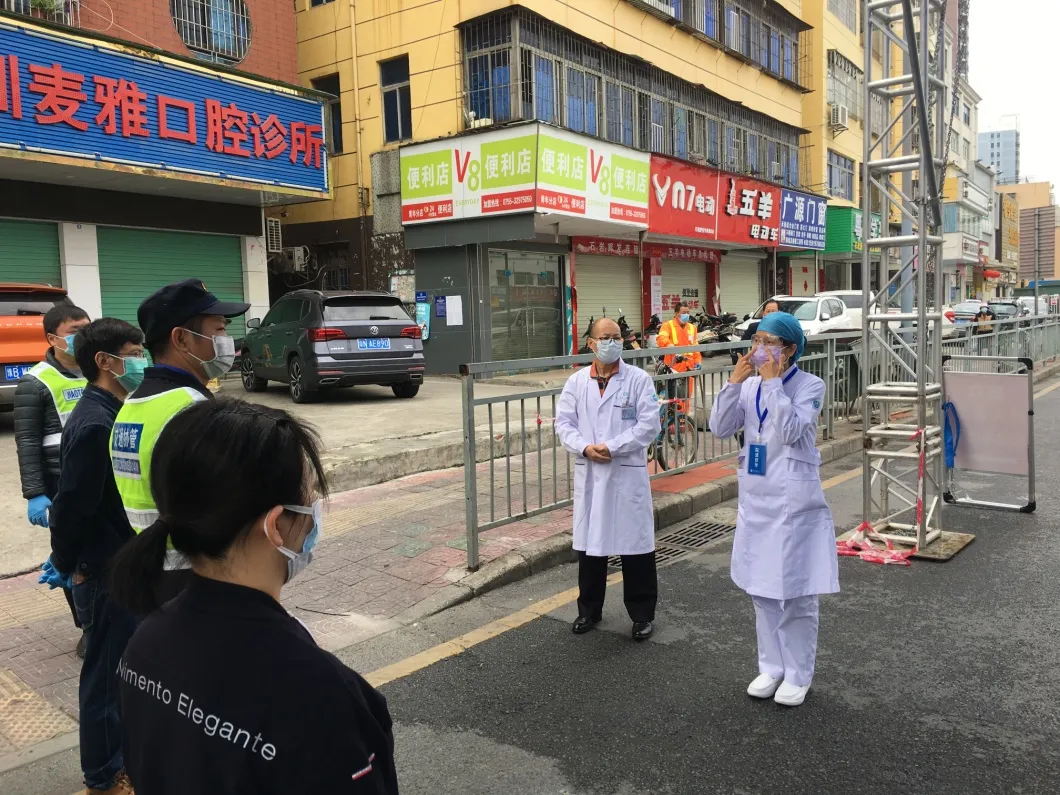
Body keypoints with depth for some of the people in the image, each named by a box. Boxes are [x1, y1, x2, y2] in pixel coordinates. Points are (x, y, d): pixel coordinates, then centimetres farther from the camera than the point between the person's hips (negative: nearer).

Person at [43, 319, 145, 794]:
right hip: (106, 575, -9)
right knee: (106, 675, 7)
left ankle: (123, 752, 39)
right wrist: (69, 565, -9)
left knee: (123, 668, 22)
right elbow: (70, 506, -22)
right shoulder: (95, 425, -24)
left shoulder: (110, 414, 7)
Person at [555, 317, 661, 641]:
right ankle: (589, 610, 29)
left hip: (628, 473, -3)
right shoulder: (577, 381, 6)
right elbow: (564, 423, 5)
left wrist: (612, 447, -16)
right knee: (588, 543, 11)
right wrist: (585, 447, -12)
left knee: (635, 544, 4)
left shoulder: (639, 379, -3)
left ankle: (643, 614, 20)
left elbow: (648, 425, -10)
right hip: (589, 474, 3)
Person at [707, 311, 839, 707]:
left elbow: (791, 430, -25)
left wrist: (773, 381, -22)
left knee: (796, 591, 5)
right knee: (761, 588, 15)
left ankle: (798, 675, 21)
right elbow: (720, 428, -5)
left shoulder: (810, 385, -10)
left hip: (794, 499, -5)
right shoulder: (750, 385, 4)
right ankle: (771, 667, 30)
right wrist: (735, 380, -12)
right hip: (756, 498, 6)